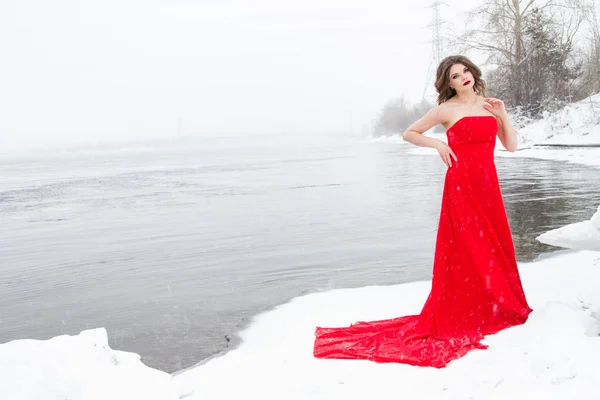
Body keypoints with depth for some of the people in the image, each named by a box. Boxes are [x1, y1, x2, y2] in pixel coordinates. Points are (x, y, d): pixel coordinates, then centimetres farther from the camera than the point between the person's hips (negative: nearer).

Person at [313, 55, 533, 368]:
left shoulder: (489, 106, 13)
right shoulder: (446, 109, 0)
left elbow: (511, 146, 11)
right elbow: (409, 133, 6)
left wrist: (503, 114, 2)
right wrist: (438, 144, -7)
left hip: (488, 186, 5)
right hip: (462, 186, -5)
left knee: (493, 250, 10)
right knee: (465, 252, -2)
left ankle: (494, 309, 27)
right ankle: (460, 316, 10)